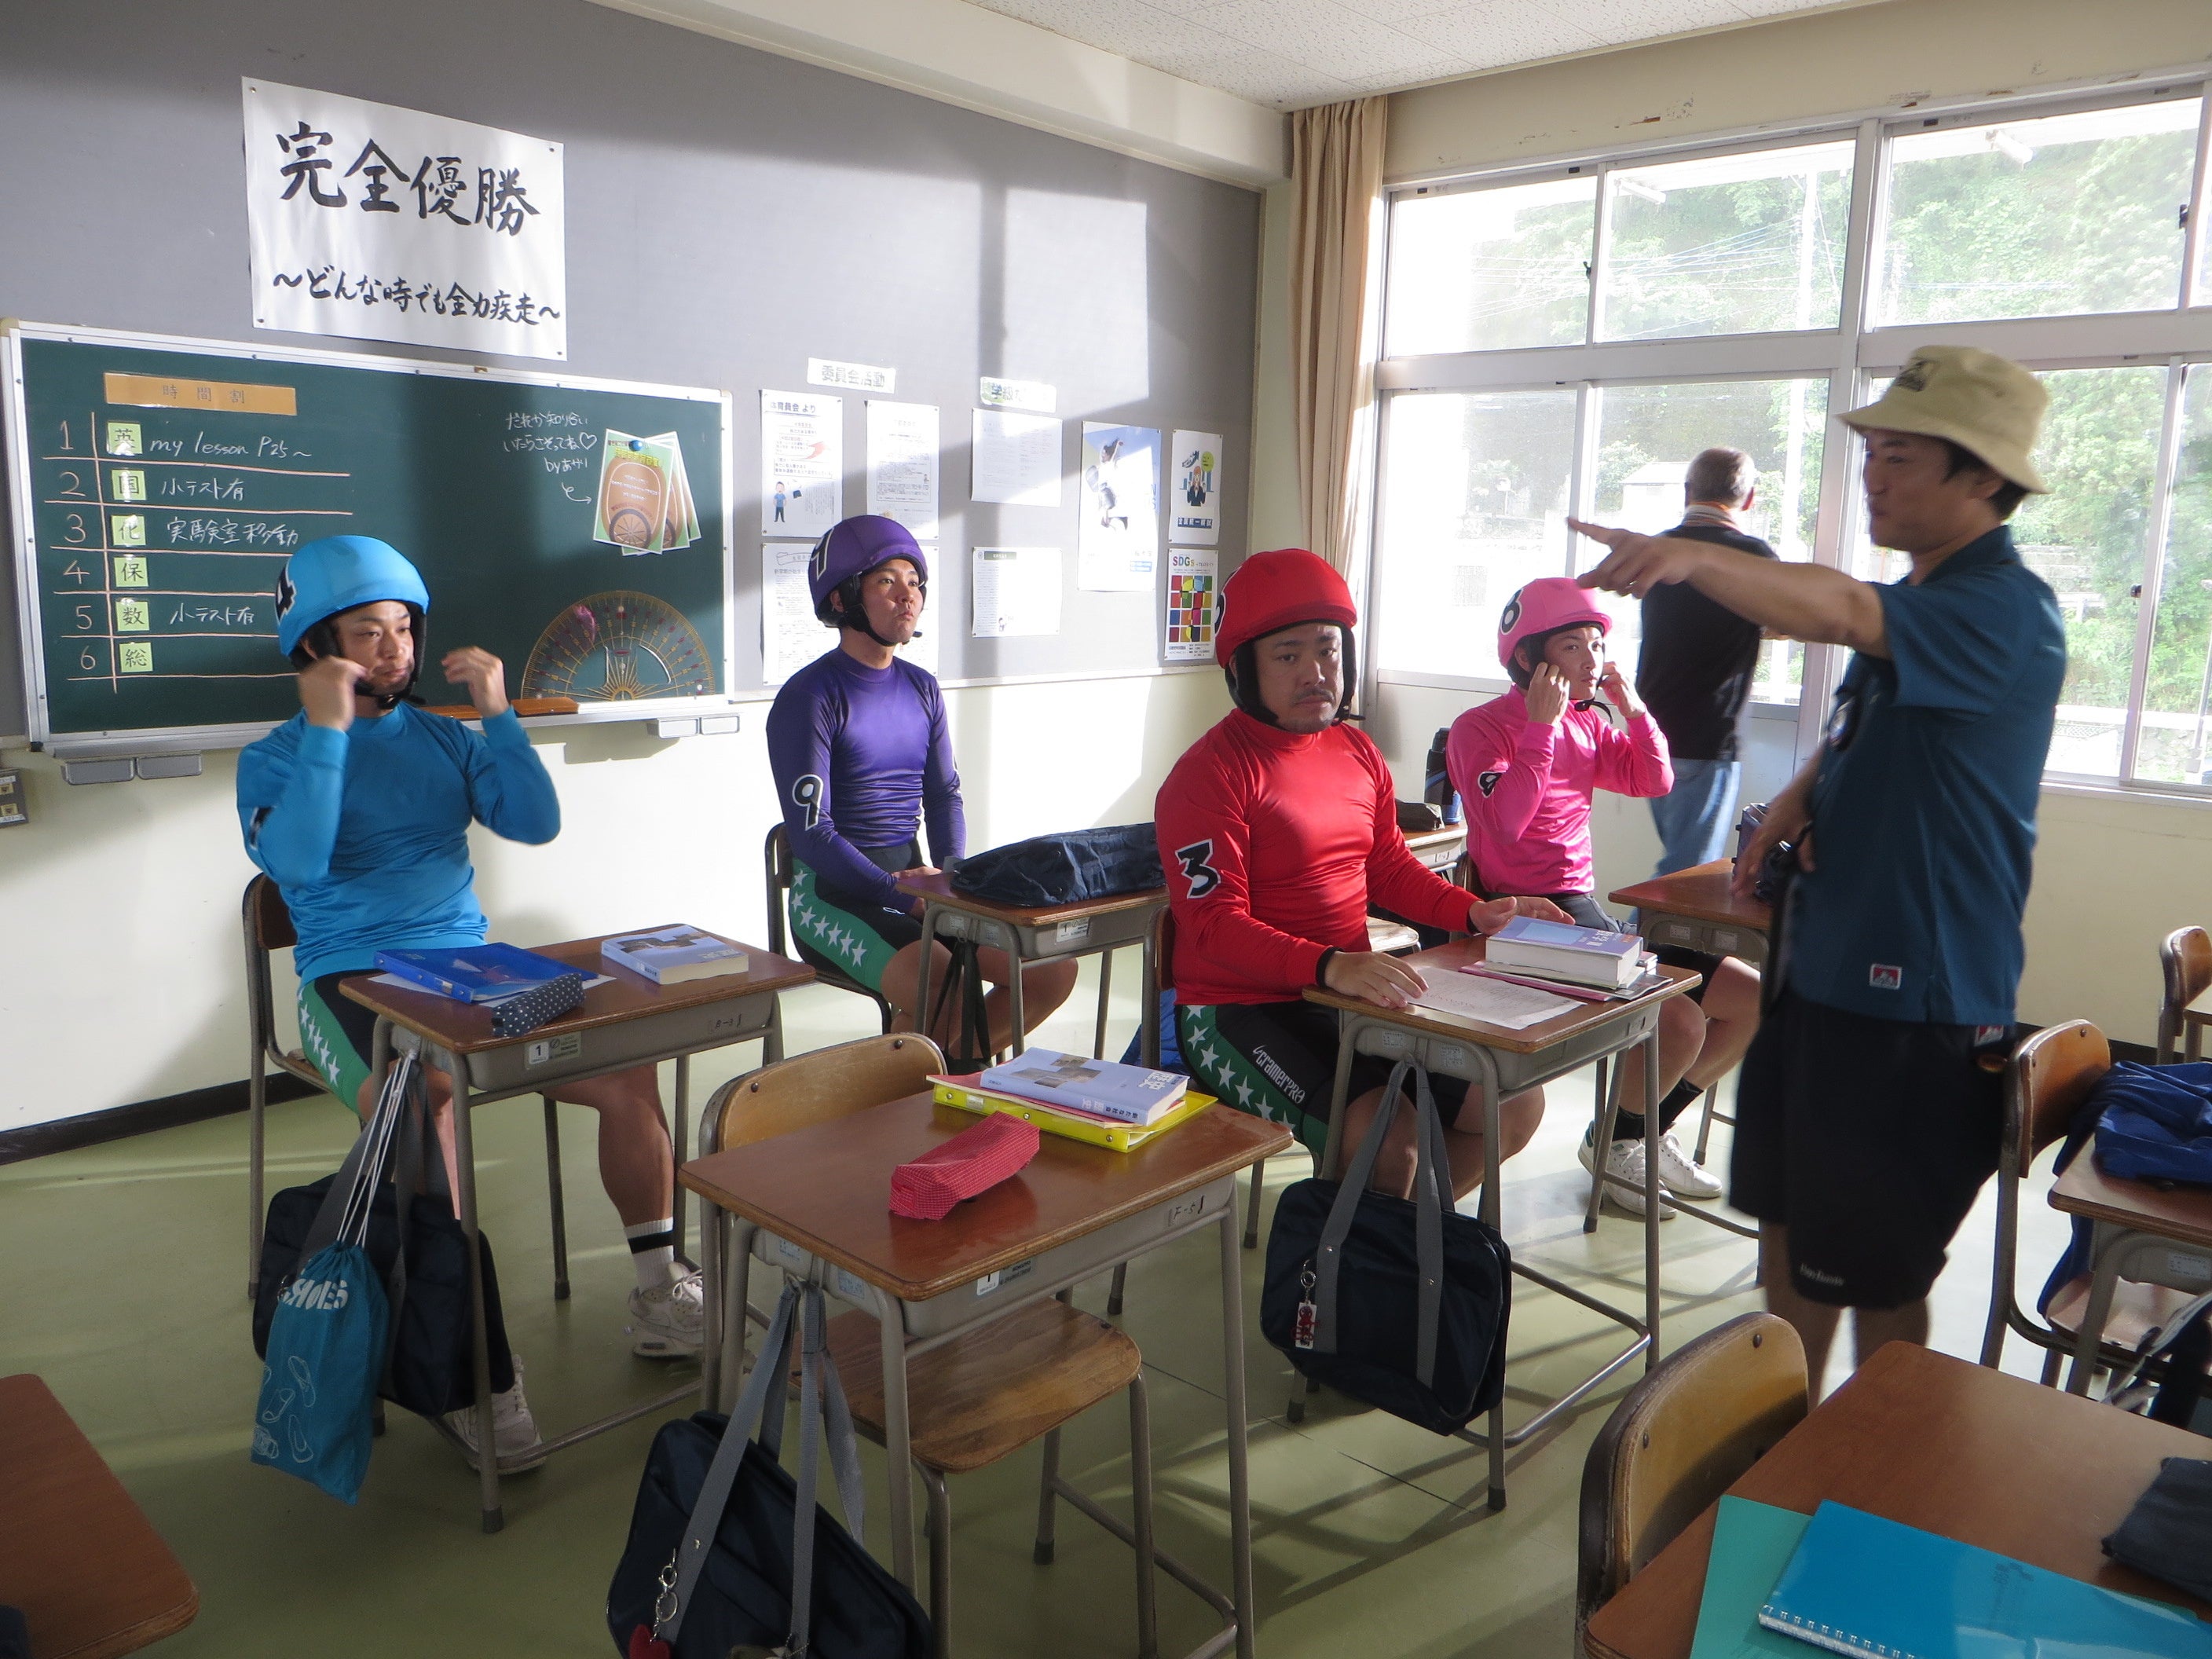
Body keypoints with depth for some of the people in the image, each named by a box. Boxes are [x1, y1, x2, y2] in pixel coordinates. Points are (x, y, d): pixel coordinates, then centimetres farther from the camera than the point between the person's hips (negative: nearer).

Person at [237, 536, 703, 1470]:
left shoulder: (442, 737, 16)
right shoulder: (274, 759, 5)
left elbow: (537, 823, 3)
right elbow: (296, 861, -16)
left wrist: (498, 713, -3)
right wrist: (327, 729, -16)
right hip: (351, 982, -4)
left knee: (629, 1072, -16)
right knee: (419, 1108, -37)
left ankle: (659, 1298, -2)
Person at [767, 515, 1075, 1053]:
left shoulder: (922, 689, 12)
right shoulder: (809, 696, -10)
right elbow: (811, 833, -15)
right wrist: (902, 893, -21)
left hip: (913, 881, 7)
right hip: (833, 894, -7)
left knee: (1054, 967, -7)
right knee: (945, 991, -32)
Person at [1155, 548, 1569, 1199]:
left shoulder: (1357, 752, 12)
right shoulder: (1210, 775, -14)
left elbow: (1389, 867, 20)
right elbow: (1217, 928, -21)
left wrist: (1475, 913, 4)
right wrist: (1330, 966, -36)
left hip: (1351, 999, 8)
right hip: (1239, 1010, -8)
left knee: (1516, 1103, 5)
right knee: (1389, 1137, -28)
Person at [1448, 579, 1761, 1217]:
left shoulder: (1588, 725, 14)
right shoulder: (1481, 728, -8)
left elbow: (1656, 781, 15)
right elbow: (1506, 823, -23)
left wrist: (1633, 706, 6)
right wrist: (1541, 727, -20)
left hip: (1588, 916, 9)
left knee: (1751, 1001, 5)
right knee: (1681, 1020, -24)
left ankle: (1648, 1131, 20)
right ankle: (1612, 1145, 3)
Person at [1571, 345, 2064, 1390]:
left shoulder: (2007, 611, -19)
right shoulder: (1917, 604, 11)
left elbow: (1839, 611, -39)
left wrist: (1691, 557, -55)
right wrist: (1801, 794, 1)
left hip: (1917, 998, -9)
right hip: (1824, 963, 9)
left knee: (1876, 1267, 6)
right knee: (1788, 1215, 20)